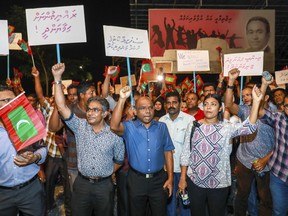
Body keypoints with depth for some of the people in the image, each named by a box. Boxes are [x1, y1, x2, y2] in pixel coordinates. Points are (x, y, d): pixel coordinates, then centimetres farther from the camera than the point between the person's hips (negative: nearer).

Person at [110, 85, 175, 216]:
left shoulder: (162, 127, 2)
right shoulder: (129, 127, -5)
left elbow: (167, 152, 4)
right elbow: (114, 126, -27)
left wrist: (170, 178, 0)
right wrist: (122, 99, -30)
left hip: (159, 180, 2)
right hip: (136, 180, -1)